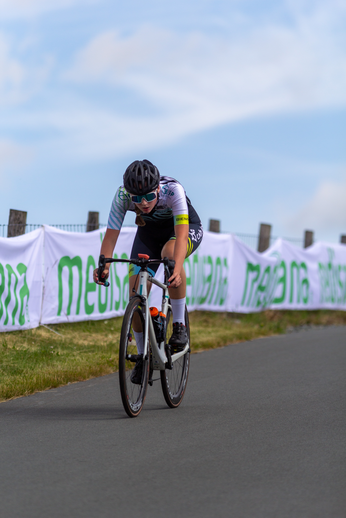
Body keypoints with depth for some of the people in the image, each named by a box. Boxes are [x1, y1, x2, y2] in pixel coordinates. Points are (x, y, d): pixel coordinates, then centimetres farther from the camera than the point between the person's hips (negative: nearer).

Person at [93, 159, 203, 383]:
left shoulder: (173, 190, -38)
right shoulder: (122, 196, -29)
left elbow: (181, 233, -47)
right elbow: (111, 235, -29)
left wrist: (177, 270, -62)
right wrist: (103, 266, -47)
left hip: (188, 229, -3)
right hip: (149, 232, 4)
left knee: (170, 253, -39)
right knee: (136, 295, -10)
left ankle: (179, 324, -25)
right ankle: (143, 355, 12)